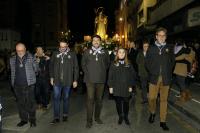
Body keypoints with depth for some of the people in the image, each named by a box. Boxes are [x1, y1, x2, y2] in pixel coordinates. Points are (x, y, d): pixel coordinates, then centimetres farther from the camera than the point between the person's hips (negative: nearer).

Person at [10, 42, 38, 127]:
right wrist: (13, 83, 17)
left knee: (30, 102, 2)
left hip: (29, 84, -4)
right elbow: (12, 72, 16)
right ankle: (23, 119, 26)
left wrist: (29, 73, 6)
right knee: (20, 103, 12)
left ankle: (32, 120, 16)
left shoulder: (31, 57, -4)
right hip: (17, 85, 4)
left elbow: (36, 68, 4)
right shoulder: (12, 59, 7)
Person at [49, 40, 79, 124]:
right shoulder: (55, 54, 3)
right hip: (57, 81, 1)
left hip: (68, 81, -1)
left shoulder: (72, 54, -3)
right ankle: (56, 117, 12)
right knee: (56, 99, 3)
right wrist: (51, 77, 8)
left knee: (66, 98, 12)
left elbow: (76, 68, 0)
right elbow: (51, 66, 12)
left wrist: (75, 80, -1)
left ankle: (65, 115, 29)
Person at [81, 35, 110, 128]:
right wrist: (87, 72, 5)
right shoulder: (87, 52, 5)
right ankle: (89, 120, 4)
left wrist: (103, 71, 9)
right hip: (90, 79, -2)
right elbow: (83, 64, 13)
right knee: (90, 99, -4)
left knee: (99, 99, 11)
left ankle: (97, 117, 27)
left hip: (101, 79, 2)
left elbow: (107, 63, 18)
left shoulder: (105, 52, 6)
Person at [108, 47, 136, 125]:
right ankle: (120, 117, 25)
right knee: (118, 103, 8)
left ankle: (126, 117, 25)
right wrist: (110, 86, -4)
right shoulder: (114, 64, 2)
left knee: (126, 103, 6)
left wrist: (131, 86, 1)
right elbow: (110, 76, 1)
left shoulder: (128, 64, 4)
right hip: (116, 87, 0)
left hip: (126, 88, 1)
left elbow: (132, 75, 6)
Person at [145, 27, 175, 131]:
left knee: (164, 99, 5)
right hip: (154, 77, 0)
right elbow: (147, 62, 6)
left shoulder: (169, 49, 8)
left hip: (165, 78, 0)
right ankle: (152, 113, 28)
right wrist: (152, 71, -4)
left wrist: (168, 72, 0)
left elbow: (172, 61, 9)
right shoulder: (151, 49, 8)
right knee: (152, 98, -1)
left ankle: (163, 121, 15)